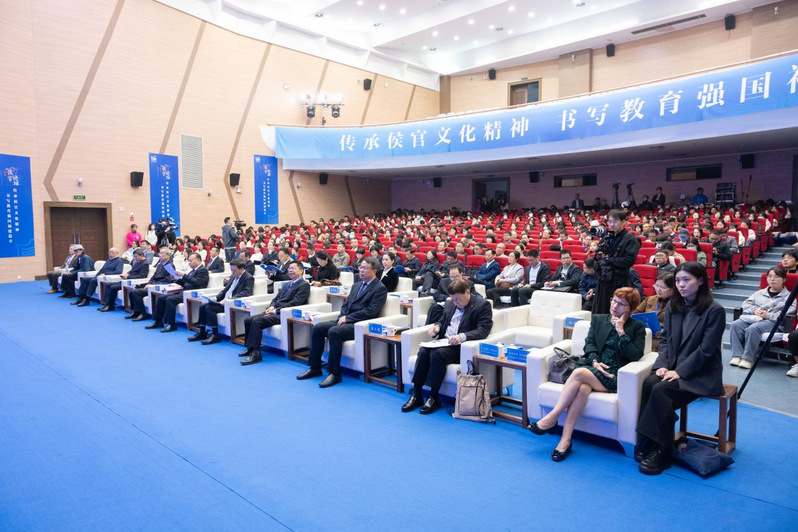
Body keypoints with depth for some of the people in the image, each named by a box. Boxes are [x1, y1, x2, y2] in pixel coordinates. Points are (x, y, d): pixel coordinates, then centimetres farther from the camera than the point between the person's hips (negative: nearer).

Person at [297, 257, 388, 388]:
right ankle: (314, 368, -1)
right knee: (317, 328, -9)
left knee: (333, 332, -32)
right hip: (346, 321, 8)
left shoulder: (380, 288, -5)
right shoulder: (356, 285, 21)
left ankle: (334, 373, -24)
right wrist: (342, 317, -1)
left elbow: (370, 311, -15)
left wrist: (347, 318, -14)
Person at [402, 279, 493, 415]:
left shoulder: (482, 305, -5)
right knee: (423, 351, -22)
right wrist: (437, 326, 2)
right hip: (443, 341, 7)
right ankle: (416, 395, -16)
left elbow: (483, 330, -15)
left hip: (461, 346, -6)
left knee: (437, 354, -31)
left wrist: (462, 336, -30)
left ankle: (434, 397, -20)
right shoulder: (450, 304, 16)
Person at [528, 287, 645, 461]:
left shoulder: (637, 327, 11)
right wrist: (594, 361, -10)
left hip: (615, 375, -3)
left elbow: (636, 355, -3)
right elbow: (589, 343, 9)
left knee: (579, 373, -32)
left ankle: (551, 419, -26)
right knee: (582, 387, -33)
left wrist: (621, 331, -6)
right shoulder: (598, 319, 20)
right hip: (593, 369, 3)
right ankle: (565, 440, -34)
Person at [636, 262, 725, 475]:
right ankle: (648, 444, -19)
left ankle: (660, 451, -18)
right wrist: (662, 365, -6)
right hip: (673, 368, 5)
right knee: (649, 383, -26)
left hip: (701, 375, -5)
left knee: (660, 391, -29)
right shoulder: (673, 306, 9)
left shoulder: (715, 311, -10)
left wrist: (679, 372, -19)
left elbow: (705, 350, -15)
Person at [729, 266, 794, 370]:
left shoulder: (788, 296, 9)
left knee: (753, 328, -37)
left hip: (773, 322, -5)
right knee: (735, 324, -26)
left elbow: (789, 313, -7)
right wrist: (754, 310, -3)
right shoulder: (760, 293, 25)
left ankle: (748, 358, -31)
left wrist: (768, 315, -15)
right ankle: (737, 355, -27)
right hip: (754, 318, 5)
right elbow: (746, 303, 19)